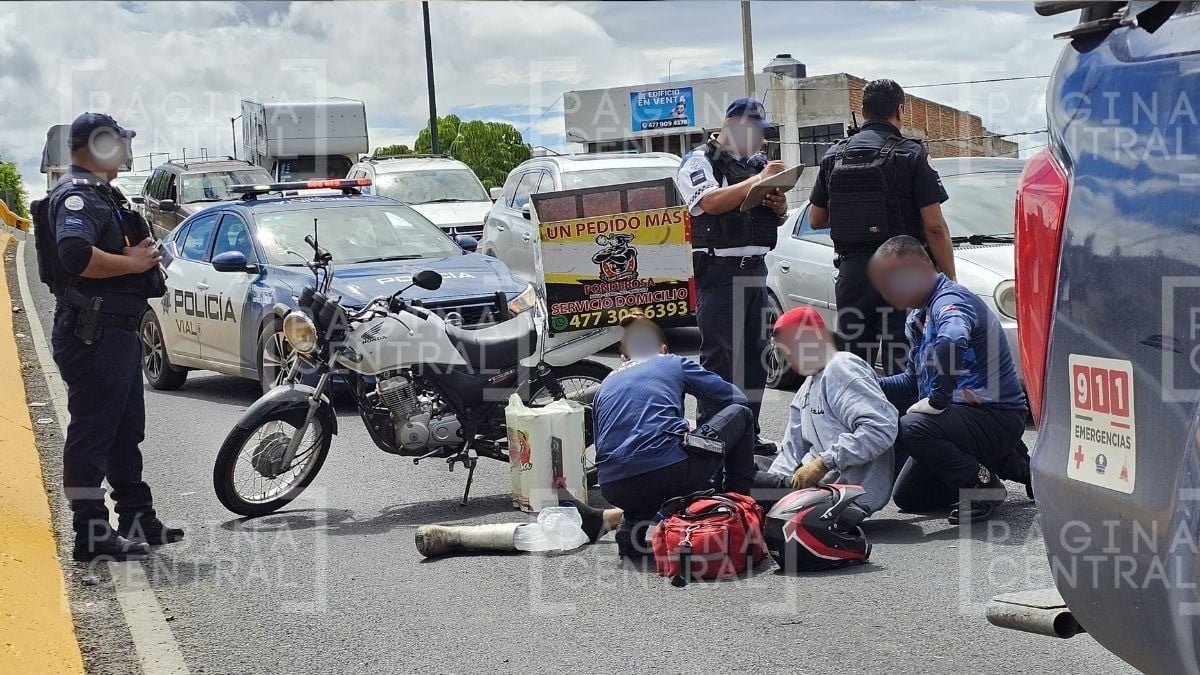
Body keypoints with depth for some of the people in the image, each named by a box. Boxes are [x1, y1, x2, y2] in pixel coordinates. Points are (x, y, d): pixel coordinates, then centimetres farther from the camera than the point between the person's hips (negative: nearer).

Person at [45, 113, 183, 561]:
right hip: (92, 335, -11)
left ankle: (138, 520, 27)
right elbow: (75, 254, -31)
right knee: (91, 435, -6)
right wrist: (133, 262, -20)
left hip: (116, 331, 11)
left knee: (126, 434, 17)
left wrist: (143, 252, 7)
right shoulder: (76, 195, -14)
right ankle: (91, 536, -2)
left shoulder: (100, 195, 19)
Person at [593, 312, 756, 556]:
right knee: (740, 413, 21)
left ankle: (634, 523, 13)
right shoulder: (674, 363, 18)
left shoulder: (605, 386, 27)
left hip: (615, 492, 5)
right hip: (669, 470, -4)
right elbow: (736, 398, 21)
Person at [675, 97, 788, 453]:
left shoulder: (758, 162, 20)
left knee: (755, 353, 8)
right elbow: (711, 202, -20)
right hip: (719, 268, -8)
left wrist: (780, 206, 0)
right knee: (719, 356, -8)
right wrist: (758, 181, -18)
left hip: (755, 267, 8)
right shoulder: (700, 161, -2)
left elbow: (779, 215, 24)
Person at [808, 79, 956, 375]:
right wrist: (950, 281, -6)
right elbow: (935, 226, -10)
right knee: (901, 363, -3)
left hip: (851, 272, 4)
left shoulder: (834, 156, 7)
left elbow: (816, 220, 13)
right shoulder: (910, 155, -6)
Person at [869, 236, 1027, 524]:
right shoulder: (917, 315, 13)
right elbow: (914, 380, 20)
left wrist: (937, 400, -33)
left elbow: (951, 341, -43)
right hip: (965, 413, 11)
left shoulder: (949, 299, -19)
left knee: (910, 428, -34)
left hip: (997, 416, -11)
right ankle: (1002, 461, 21)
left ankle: (983, 484, -13)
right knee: (907, 497, 15)